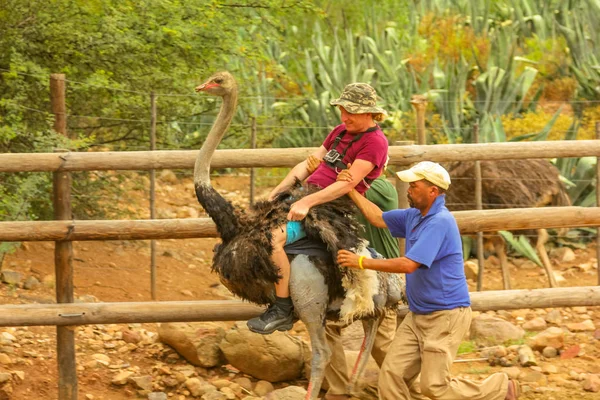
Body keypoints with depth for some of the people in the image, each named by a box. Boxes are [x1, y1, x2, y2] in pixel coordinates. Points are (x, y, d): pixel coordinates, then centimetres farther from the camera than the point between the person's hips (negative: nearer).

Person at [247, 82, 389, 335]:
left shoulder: (375, 142, -11)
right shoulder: (341, 132, 18)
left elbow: (349, 183, -21)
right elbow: (309, 164, 17)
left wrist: (308, 202, -28)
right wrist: (275, 193, 6)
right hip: (308, 198, 10)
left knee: (273, 236, -29)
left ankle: (282, 311, -21)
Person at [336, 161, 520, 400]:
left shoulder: (439, 222, -22)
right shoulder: (414, 216, 7)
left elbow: (409, 264, -27)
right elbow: (378, 219, 21)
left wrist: (361, 262, -22)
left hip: (445, 316, -9)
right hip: (418, 315, 9)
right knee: (391, 375, -1)